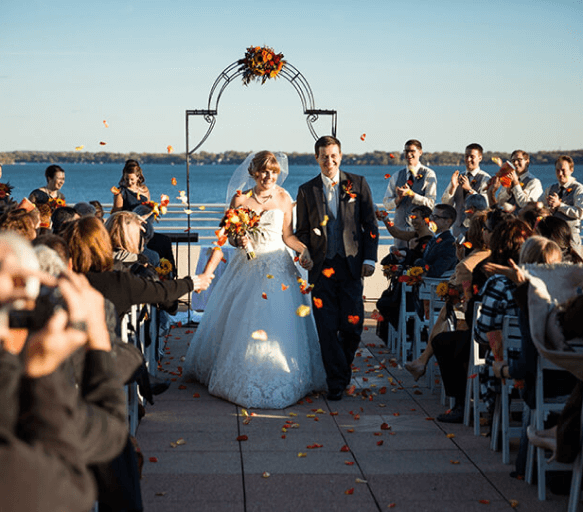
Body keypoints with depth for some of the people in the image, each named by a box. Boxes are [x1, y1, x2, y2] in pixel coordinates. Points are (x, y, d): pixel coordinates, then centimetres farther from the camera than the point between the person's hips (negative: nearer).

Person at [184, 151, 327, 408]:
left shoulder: (284, 198, 3)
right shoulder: (240, 199, 2)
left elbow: (287, 235, 7)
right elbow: (230, 235, 6)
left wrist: (304, 249, -10)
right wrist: (238, 240, -16)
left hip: (278, 267, 0)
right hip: (247, 267, 0)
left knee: (280, 324, -4)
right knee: (241, 322, 1)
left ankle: (280, 381, 9)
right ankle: (243, 377, 16)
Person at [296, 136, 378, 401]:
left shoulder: (358, 184, 6)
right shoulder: (307, 191, 8)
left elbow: (370, 225, 6)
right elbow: (302, 230, 13)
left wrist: (370, 259, -3)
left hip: (351, 266, 0)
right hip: (321, 267, 1)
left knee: (353, 325, -1)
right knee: (327, 329, 0)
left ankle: (344, 366, 27)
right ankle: (336, 382, 11)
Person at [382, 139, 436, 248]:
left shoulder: (428, 174, 1)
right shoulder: (397, 176, 13)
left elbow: (430, 203, -8)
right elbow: (386, 203, 9)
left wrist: (410, 193, -17)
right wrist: (398, 198, -12)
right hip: (400, 226, 3)